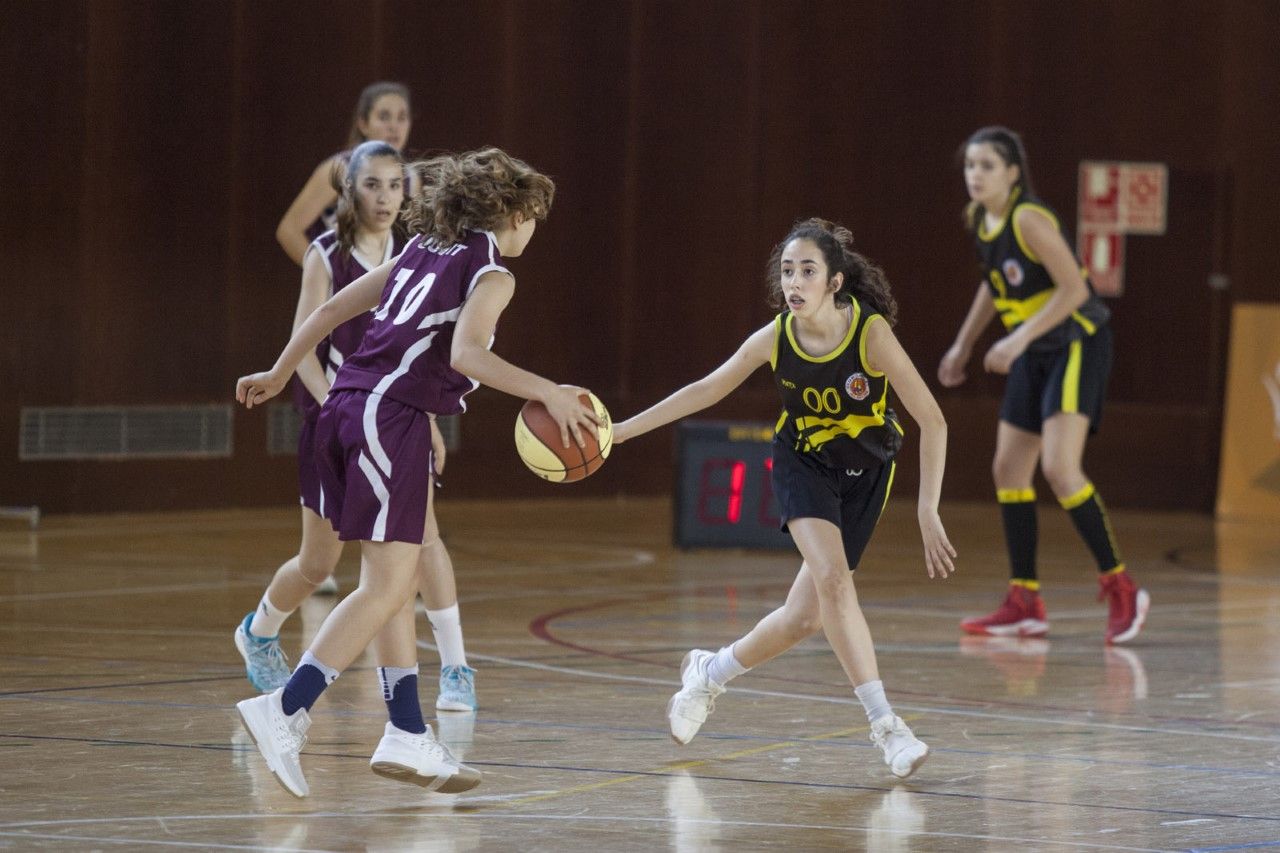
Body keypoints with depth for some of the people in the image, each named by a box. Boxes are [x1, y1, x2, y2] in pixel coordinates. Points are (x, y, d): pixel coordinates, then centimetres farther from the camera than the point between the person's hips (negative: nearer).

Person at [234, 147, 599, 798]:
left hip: (346, 405, 9)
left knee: (400, 576, 12)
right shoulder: (491, 273, -1)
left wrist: (279, 375, 32)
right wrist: (547, 394, -18)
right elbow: (464, 353, -19)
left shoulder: (421, 253, 21)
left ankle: (408, 736, 12)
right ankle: (286, 709, -21)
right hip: (393, 416, -9)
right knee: (387, 586, -10)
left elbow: (330, 310, 23)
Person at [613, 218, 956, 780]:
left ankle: (710, 673, 25)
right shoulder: (775, 338, -17)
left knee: (806, 617, -1)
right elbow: (707, 390, -1)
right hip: (803, 464, 1)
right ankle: (883, 723, -23)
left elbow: (932, 422, -24)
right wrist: (625, 429, -1)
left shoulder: (871, 332, -26)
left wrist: (928, 513, -29)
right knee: (832, 580, -26)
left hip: (864, 474, 0)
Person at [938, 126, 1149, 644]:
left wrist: (1019, 339, -27)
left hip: (1077, 344, -9)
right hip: (1033, 355, 9)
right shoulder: (979, 220, 5)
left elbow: (1074, 288, -23)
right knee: (1008, 471, 6)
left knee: (1059, 469, -20)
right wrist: (963, 345, 22)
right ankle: (1025, 605, 13)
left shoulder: (1028, 219, -21)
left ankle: (1121, 589, -11)